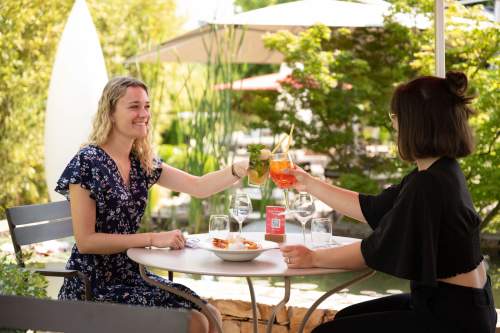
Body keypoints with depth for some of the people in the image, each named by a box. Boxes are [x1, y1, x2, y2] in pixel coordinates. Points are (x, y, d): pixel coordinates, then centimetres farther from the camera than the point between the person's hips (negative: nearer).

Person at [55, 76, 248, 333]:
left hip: (130, 277, 7)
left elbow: (198, 187, 4)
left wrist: (241, 168, -13)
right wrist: (152, 239, -20)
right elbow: (85, 240, -18)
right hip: (93, 286, -7)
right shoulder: (87, 163, -15)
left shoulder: (143, 163, 7)